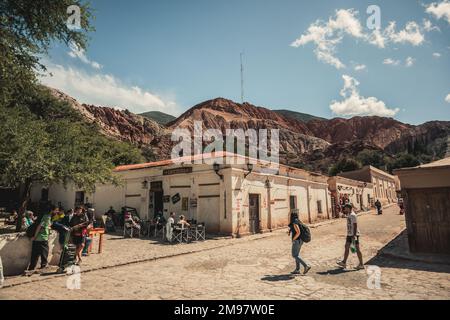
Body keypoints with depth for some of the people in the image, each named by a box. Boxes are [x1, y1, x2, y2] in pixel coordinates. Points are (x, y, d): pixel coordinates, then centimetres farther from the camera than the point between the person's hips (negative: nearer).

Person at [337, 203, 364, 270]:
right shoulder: (349, 215, 11)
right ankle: (344, 262, 20)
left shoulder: (353, 215, -17)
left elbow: (355, 225, -21)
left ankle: (361, 264, 9)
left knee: (357, 249, -1)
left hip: (354, 234, -10)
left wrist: (354, 235, -23)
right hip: (349, 234, 10)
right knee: (347, 247, 12)